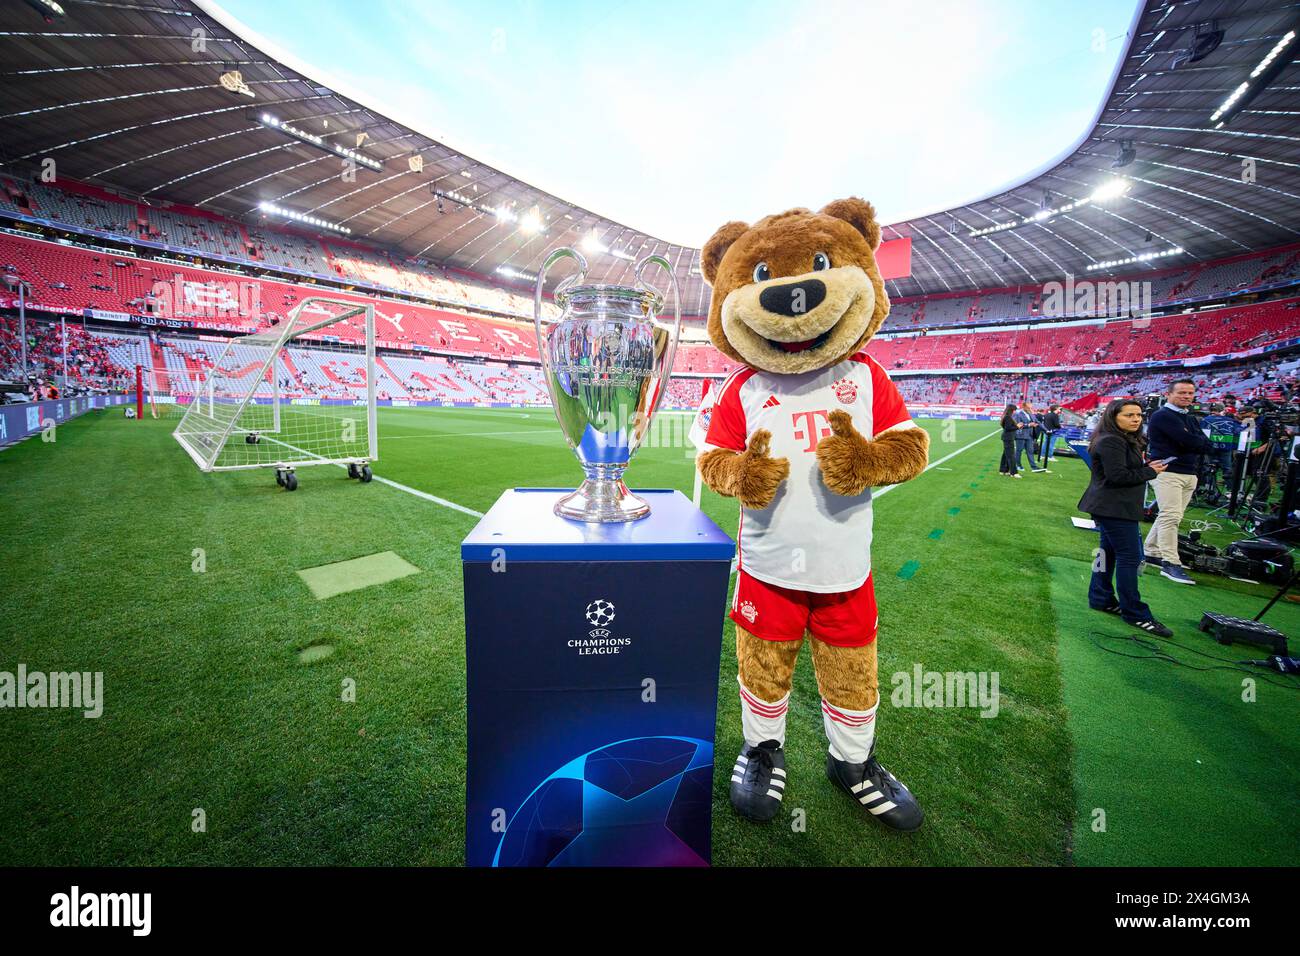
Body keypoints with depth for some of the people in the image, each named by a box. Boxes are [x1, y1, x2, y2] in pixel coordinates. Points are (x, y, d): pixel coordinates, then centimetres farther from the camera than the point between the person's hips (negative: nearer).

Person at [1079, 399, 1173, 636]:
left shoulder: (1127, 439, 15)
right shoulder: (1111, 441, -18)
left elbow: (1130, 469, 17)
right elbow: (1118, 476, -22)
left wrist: (1147, 466, 1)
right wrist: (1150, 472, -9)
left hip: (1113, 507, 10)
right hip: (1114, 508, -10)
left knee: (1108, 552, 15)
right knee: (1129, 557, -6)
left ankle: (1100, 599, 24)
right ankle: (1135, 614, 2)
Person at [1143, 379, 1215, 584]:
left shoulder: (1191, 419, 20)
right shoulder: (1162, 415, -7)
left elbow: (1209, 446, 11)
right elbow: (1189, 442, -15)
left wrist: (1194, 443, -6)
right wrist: (1200, 443, 4)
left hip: (1189, 473, 8)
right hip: (1167, 472, -8)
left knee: (1169, 516, 9)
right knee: (1170, 516, -13)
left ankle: (1151, 553, 18)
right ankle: (1170, 564, -13)